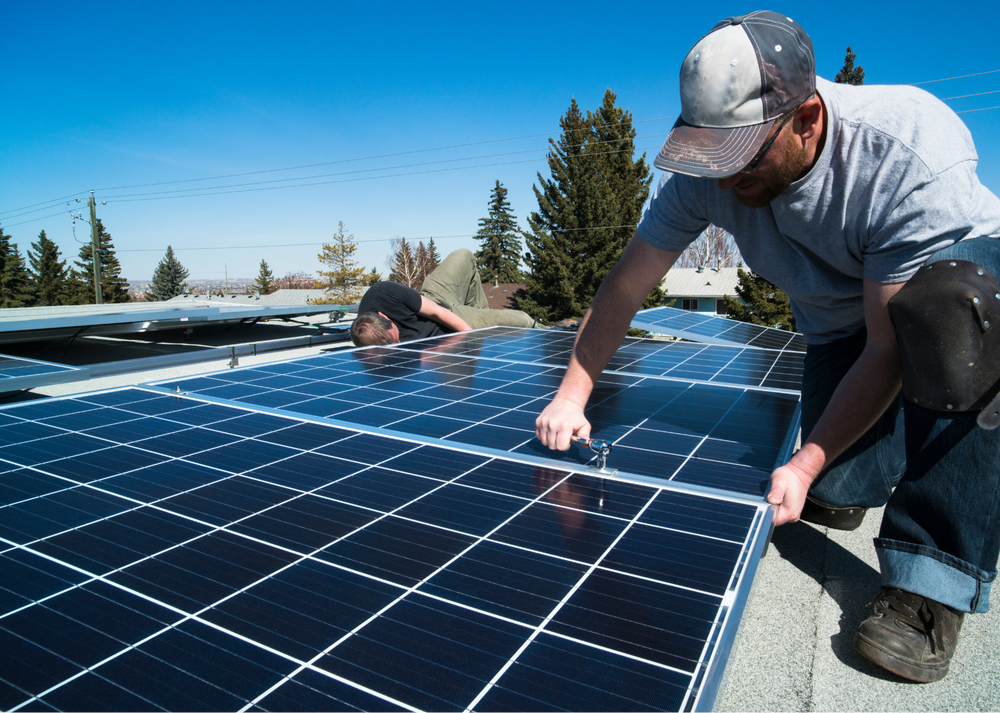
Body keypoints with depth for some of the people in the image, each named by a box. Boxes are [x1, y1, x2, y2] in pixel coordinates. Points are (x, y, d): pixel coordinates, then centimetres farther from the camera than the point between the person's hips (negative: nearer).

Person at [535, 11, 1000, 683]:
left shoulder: (913, 156, -35)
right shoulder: (707, 172, -23)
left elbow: (890, 348, -32)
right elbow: (626, 285, -17)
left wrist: (805, 463, -35)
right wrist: (572, 396, -21)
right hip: (839, 320, 3)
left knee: (942, 311, -42)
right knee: (835, 494, -13)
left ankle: (936, 579, -28)